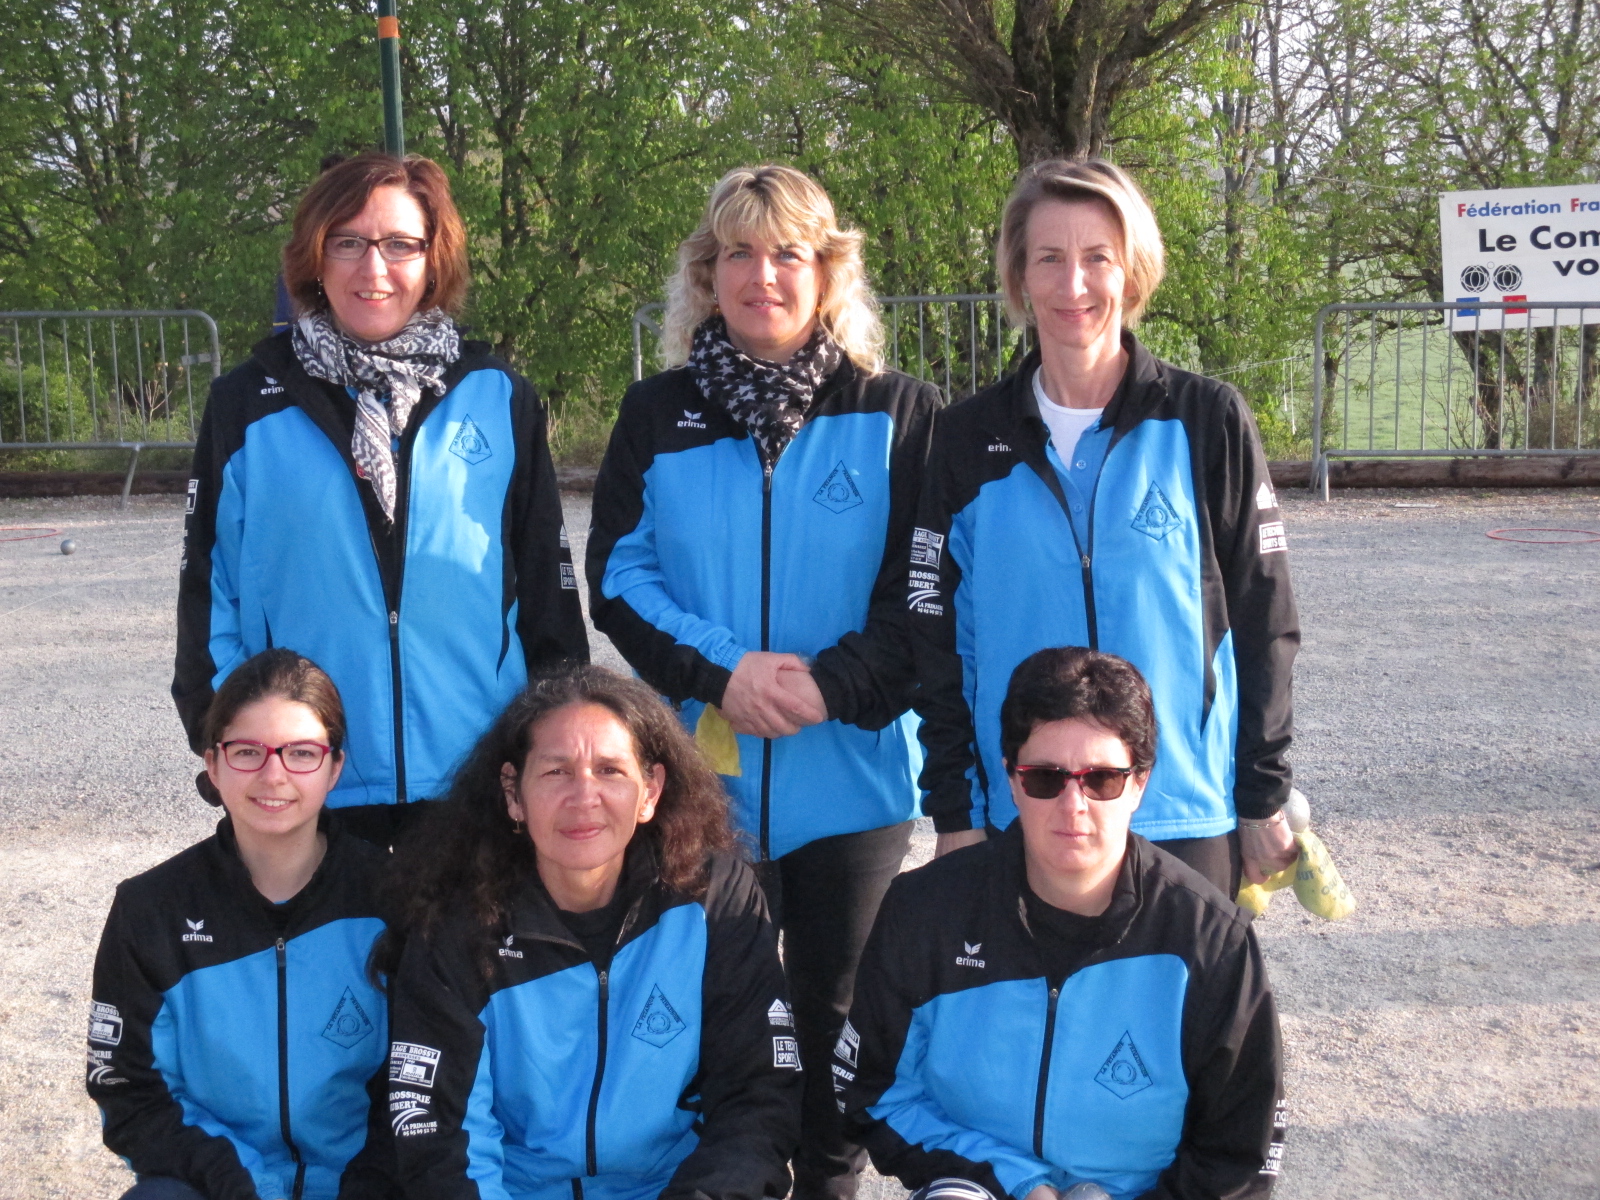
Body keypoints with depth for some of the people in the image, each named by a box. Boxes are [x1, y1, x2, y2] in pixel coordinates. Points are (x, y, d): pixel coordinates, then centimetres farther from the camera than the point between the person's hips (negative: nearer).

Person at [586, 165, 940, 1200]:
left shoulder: (896, 414, 1)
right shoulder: (658, 415, 6)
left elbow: (928, 588, -4)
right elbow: (618, 575, 1)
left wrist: (835, 684, -18)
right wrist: (719, 671, -14)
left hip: (850, 774, -1)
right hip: (701, 775, 1)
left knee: (836, 1010, 10)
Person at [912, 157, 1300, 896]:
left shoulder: (1207, 421, -2)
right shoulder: (971, 438, 3)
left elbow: (1263, 621, 2)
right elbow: (938, 635, 5)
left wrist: (1264, 798, 1)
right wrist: (953, 812, 2)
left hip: (1186, 819, -1)